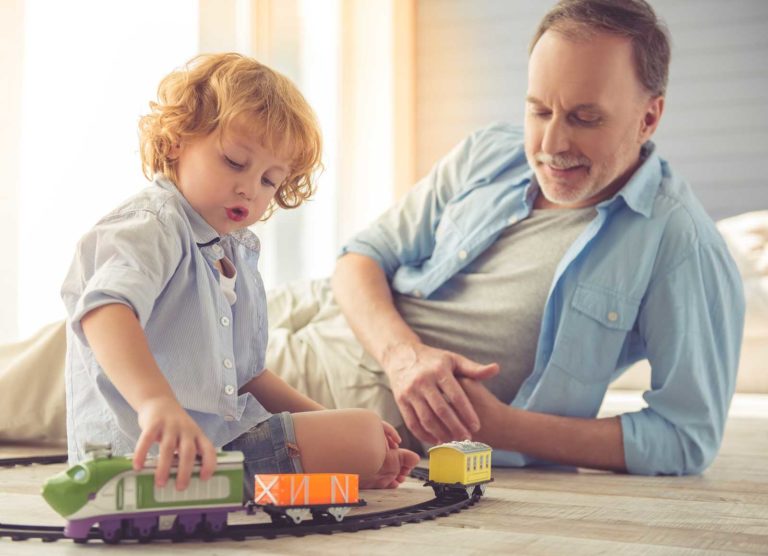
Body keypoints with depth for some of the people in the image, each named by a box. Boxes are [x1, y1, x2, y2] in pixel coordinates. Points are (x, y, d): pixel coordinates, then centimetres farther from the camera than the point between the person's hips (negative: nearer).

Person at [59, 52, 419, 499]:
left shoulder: (237, 253, 19)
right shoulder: (150, 229, -13)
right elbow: (106, 310, -36)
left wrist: (323, 419, 16)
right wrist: (157, 402, -53)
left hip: (225, 433, 10)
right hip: (151, 448, -10)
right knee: (364, 438, -17)